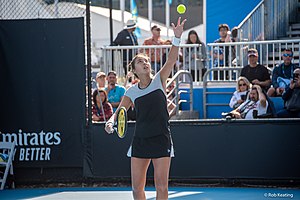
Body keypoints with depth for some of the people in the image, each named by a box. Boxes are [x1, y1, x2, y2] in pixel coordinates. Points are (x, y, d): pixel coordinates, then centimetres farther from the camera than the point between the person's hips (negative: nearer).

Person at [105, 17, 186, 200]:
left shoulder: (159, 80, 2)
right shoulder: (131, 92, 8)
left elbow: (171, 60, -12)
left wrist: (177, 37, -26)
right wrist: (111, 121, -14)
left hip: (161, 139, -3)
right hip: (140, 140, 3)